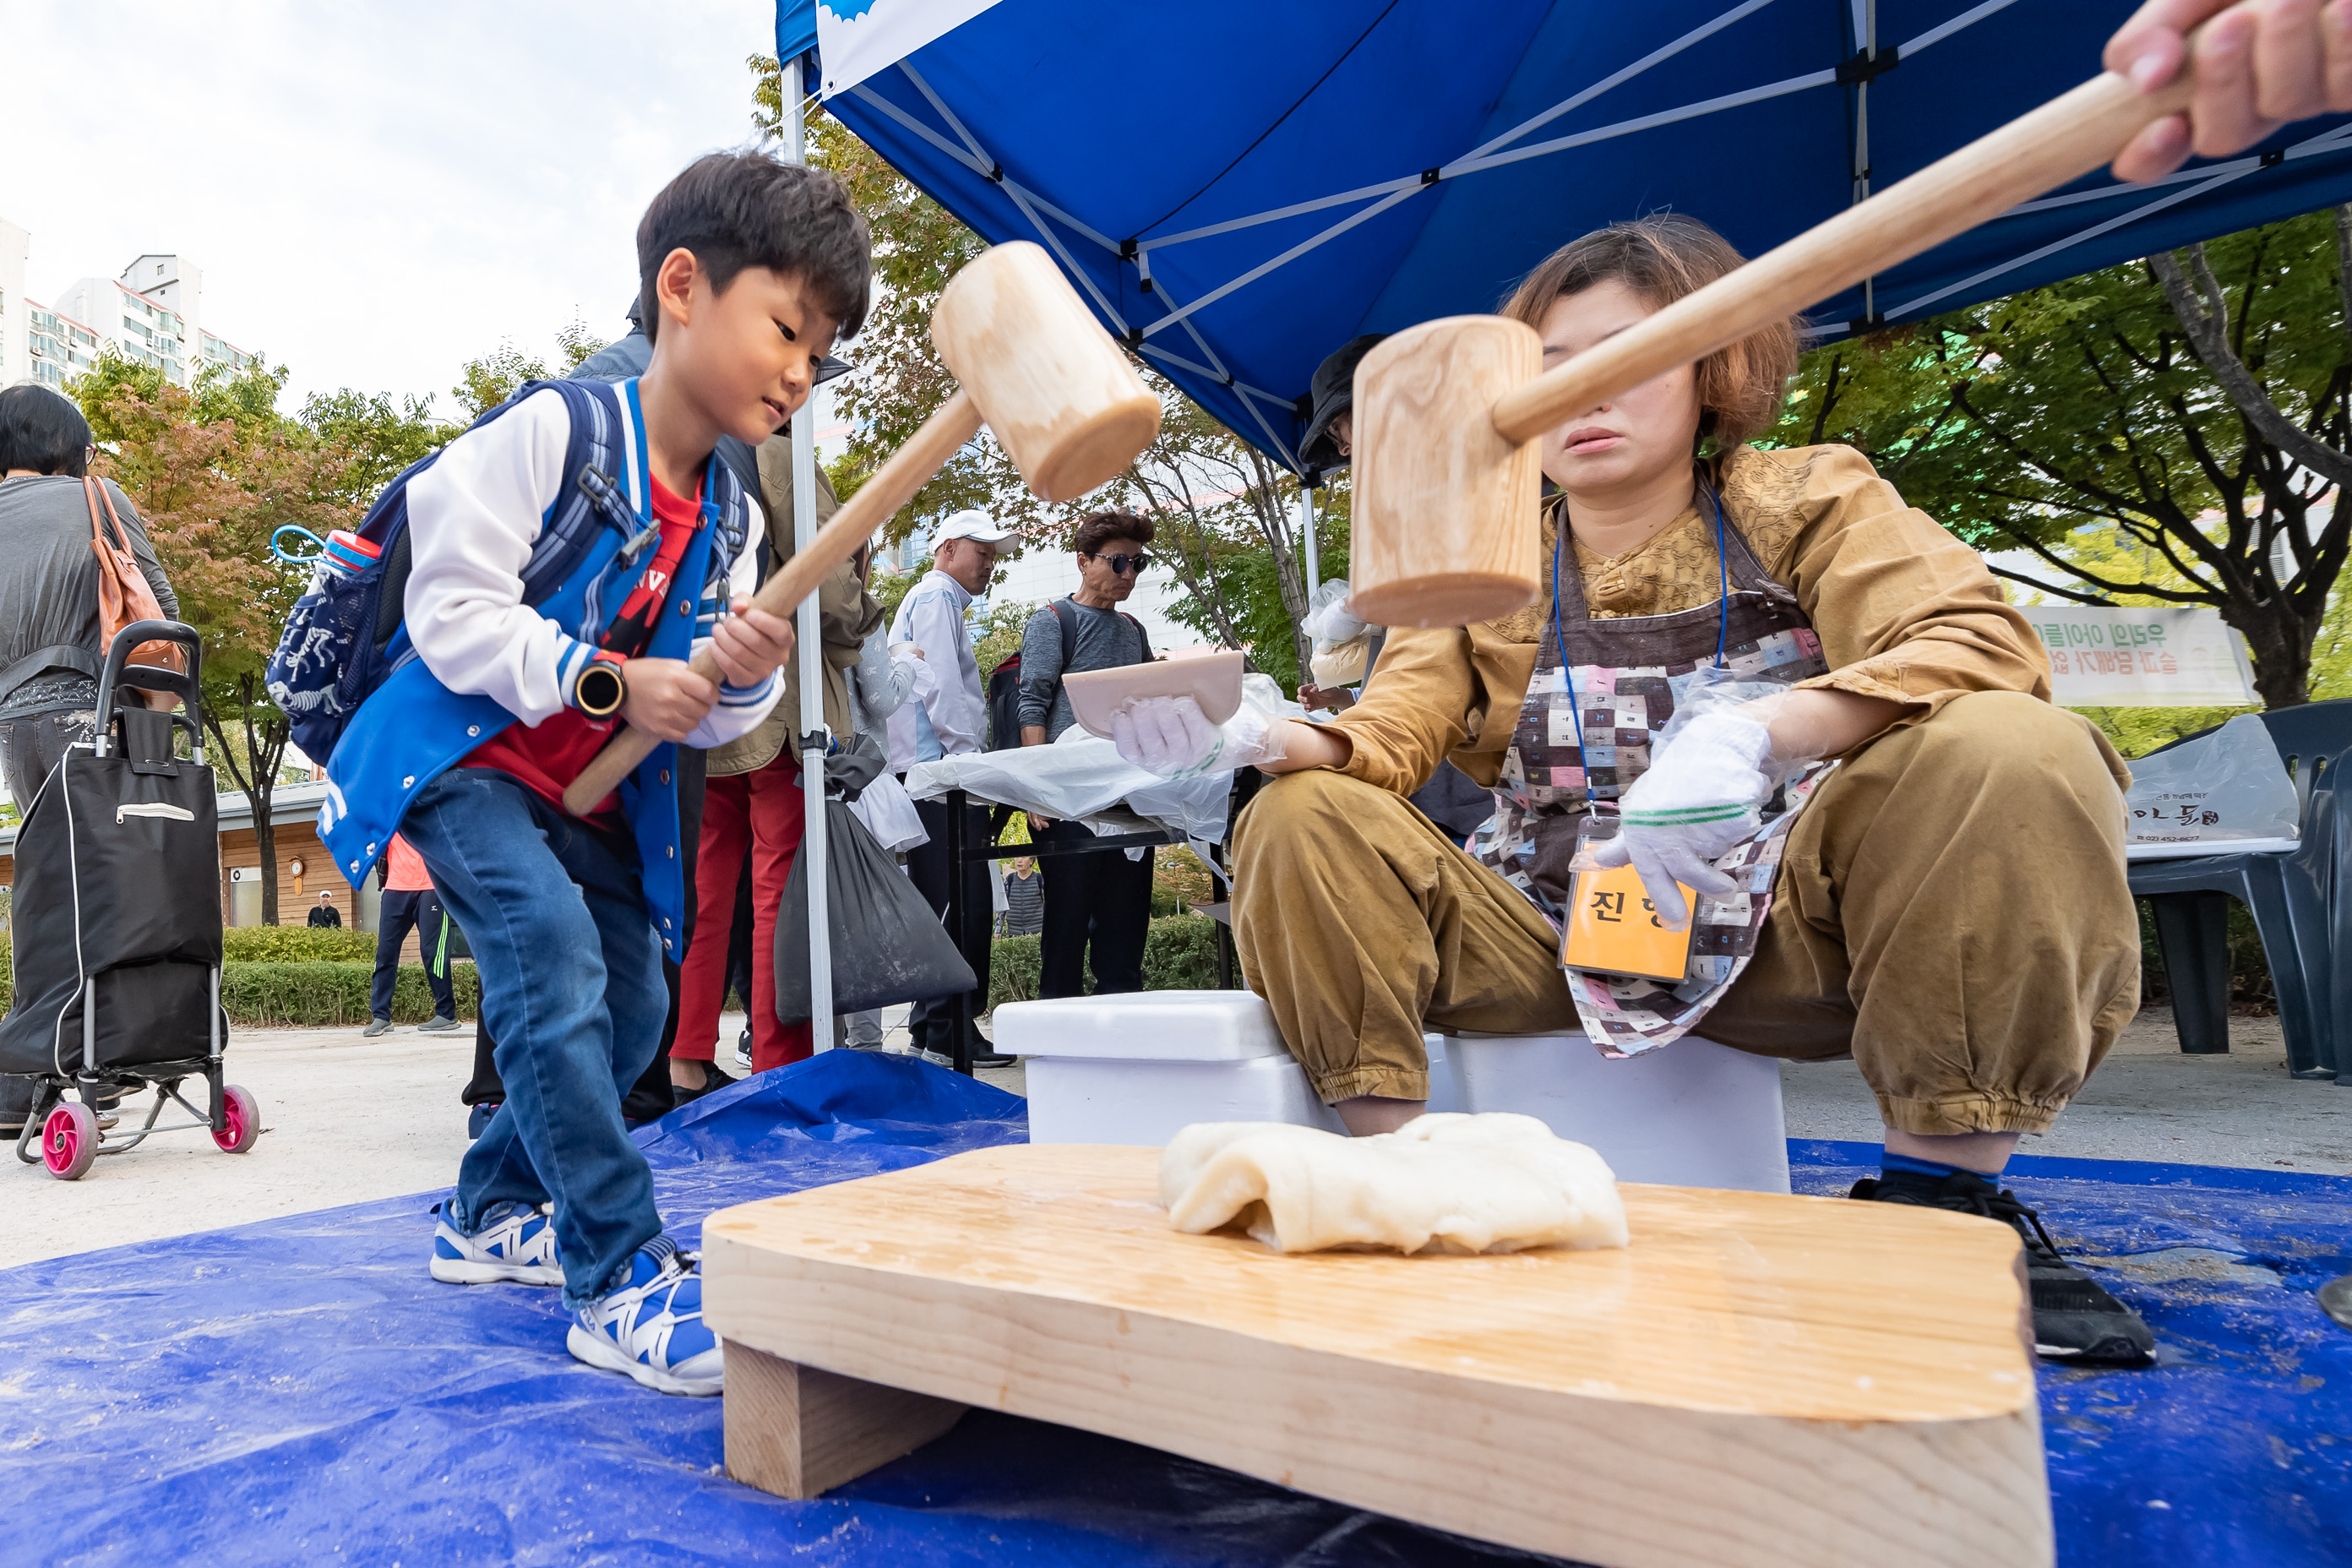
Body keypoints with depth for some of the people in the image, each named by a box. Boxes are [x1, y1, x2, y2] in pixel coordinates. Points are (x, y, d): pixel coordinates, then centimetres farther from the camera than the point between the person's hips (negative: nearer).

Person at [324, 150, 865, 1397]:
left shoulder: (728, 515, 3)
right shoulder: (550, 431, -16)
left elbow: (703, 722, 1)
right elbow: (450, 606, -20)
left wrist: (739, 682, -22)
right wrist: (607, 678, -27)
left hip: (595, 793, 8)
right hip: (465, 757, -7)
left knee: (630, 1009, 9)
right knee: (555, 956, -27)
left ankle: (490, 1211, 32)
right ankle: (621, 1276, -19)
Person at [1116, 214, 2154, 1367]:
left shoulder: (1804, 503, 5)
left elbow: (1979, 641, -12)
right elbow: (1394, 731, -1)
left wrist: (1754, 731, -31)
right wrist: (1270, 737, -25)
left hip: (1791, 925, -1)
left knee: (2012, 751, -26)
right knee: (1300, 821, -15)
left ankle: (1939, 1191, -16)